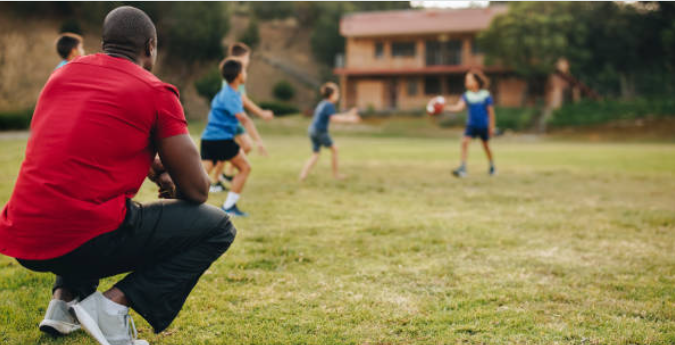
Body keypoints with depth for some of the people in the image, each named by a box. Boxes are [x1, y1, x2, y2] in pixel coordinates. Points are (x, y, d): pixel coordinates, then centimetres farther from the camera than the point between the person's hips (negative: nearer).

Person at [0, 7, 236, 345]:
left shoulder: (62, 74, 16)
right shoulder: (156, 93, -2)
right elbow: (197, 190, 1)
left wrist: (154, 169, 28)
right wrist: (171, 181, 24)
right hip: (84, 243, -7)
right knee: (218, 227, 5)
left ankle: (64, 298, 20)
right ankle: (115, 303, -8)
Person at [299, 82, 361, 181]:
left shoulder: (322, 104, 19)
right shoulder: (329, 105, -11)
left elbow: (334, 116, 25)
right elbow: (333, 118, -21)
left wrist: (348, 114, 25)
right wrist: (349, 119, -16)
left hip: (312, 130, 9)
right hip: (320, 131, -9)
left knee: (315, 154, 10)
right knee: (334, 149, 7)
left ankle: (303, 173, -6)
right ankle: (336, 173, 13)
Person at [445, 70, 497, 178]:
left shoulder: (486, 95, -10)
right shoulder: (466, 96, -6)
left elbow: (490, 111, -3)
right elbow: (459, 107, -19)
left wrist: (491, 126, -2)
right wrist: (445, 108, -33)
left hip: (483, 125, -1)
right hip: (471, 125, 1)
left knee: (486, 145, 12)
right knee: (464, 141, -18)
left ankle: (492, 166, 36)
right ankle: (462, 168, -20)